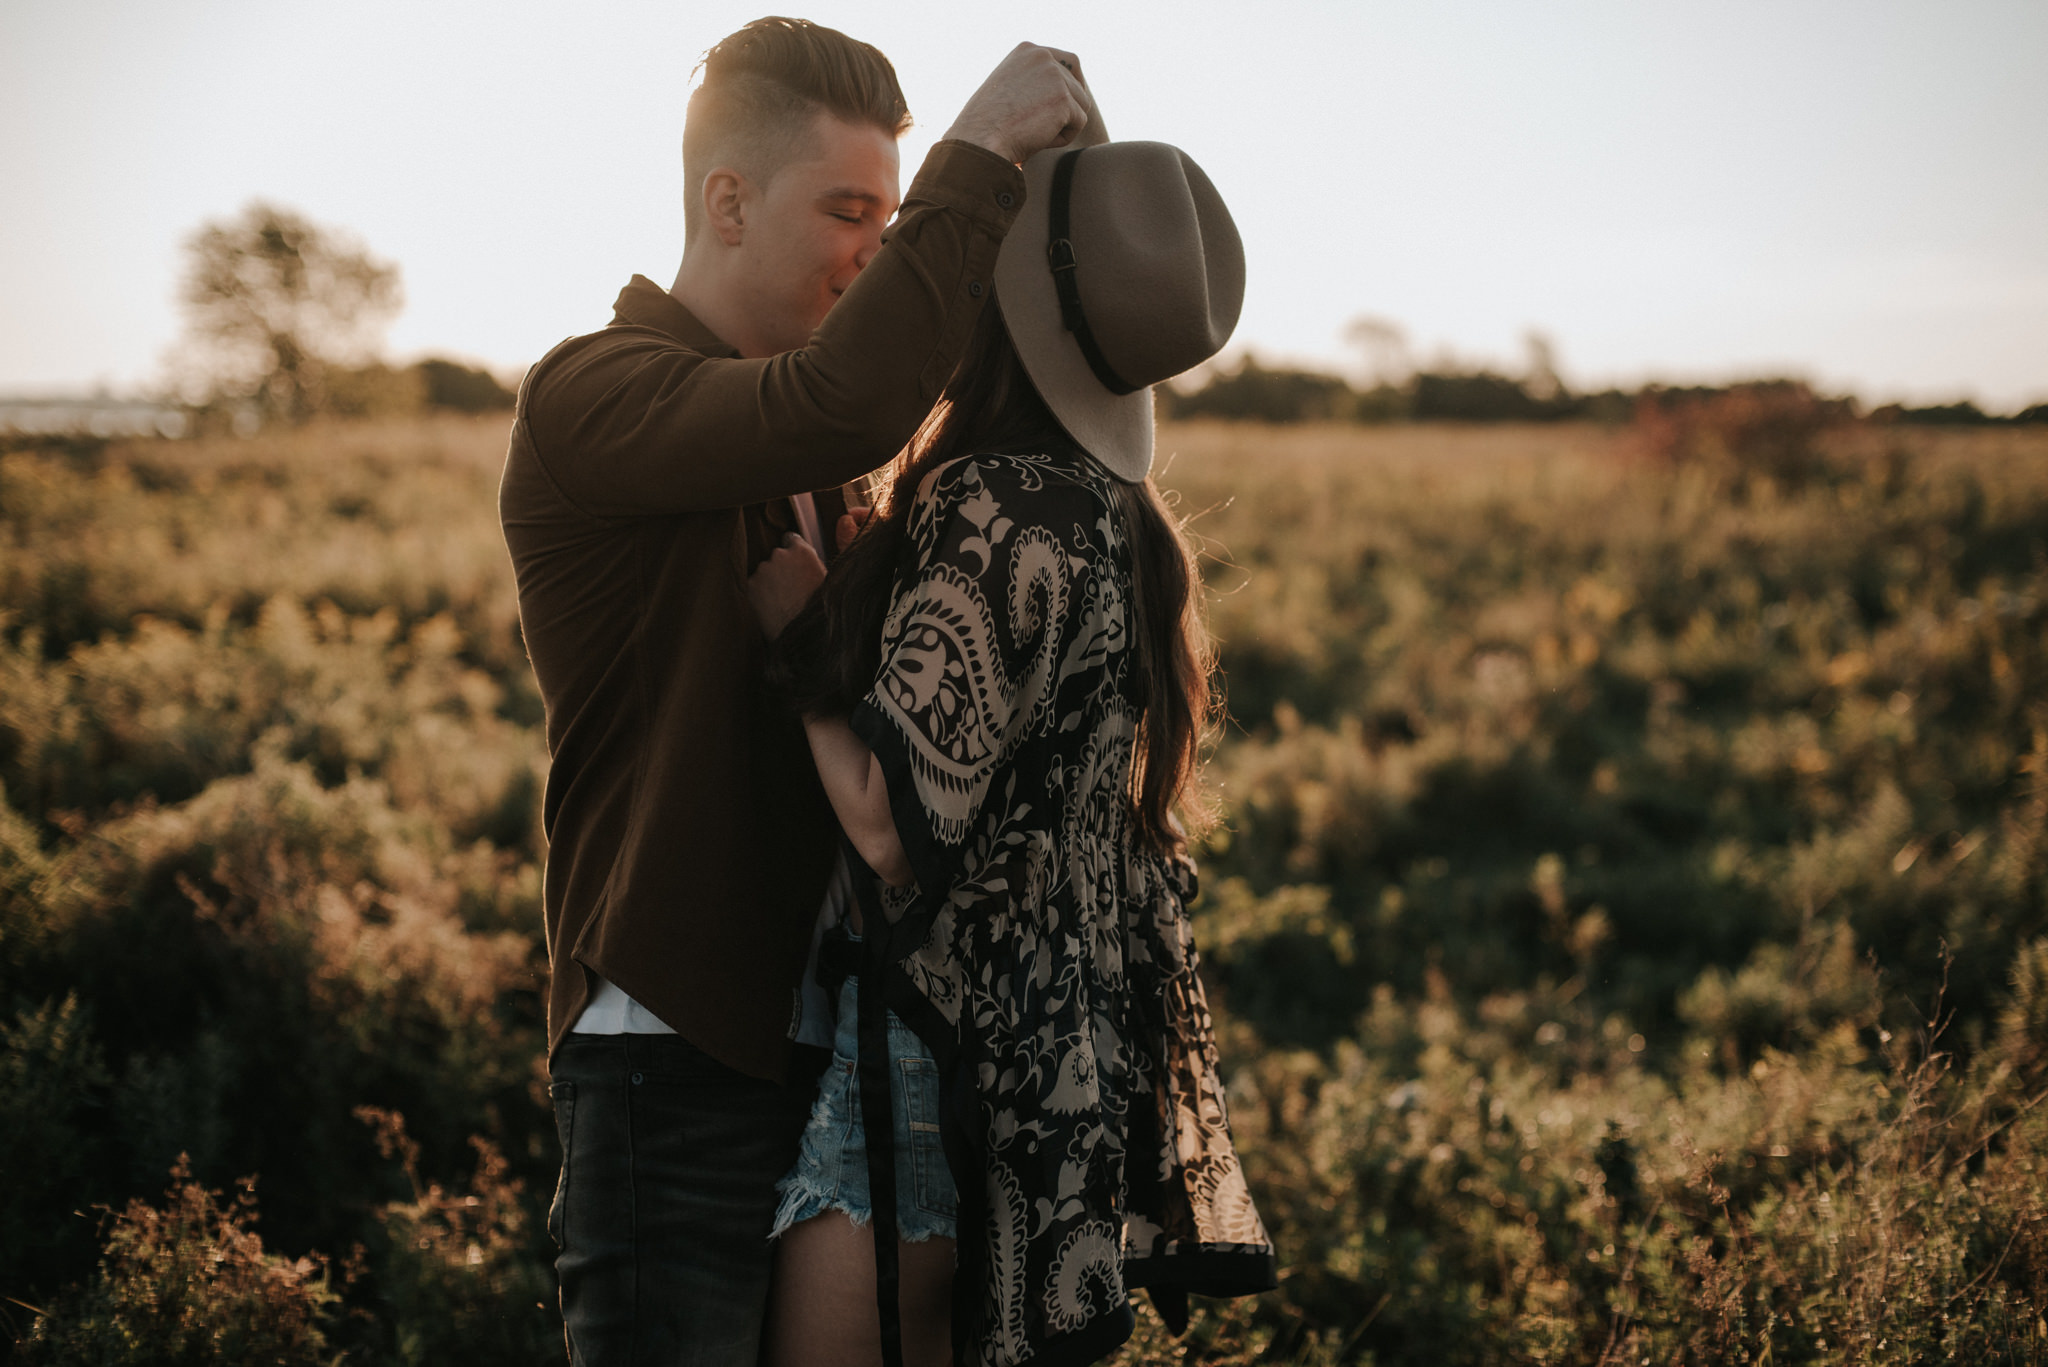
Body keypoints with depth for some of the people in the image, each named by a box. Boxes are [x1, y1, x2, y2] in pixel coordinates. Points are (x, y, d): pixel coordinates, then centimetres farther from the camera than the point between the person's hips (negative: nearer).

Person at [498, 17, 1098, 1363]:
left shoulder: (796, 460, 18)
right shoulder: (590, 397, -10)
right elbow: (846, 399, -29)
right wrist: (981, 156, -19)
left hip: (808, 1038, 8)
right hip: (676, 1051, -8)